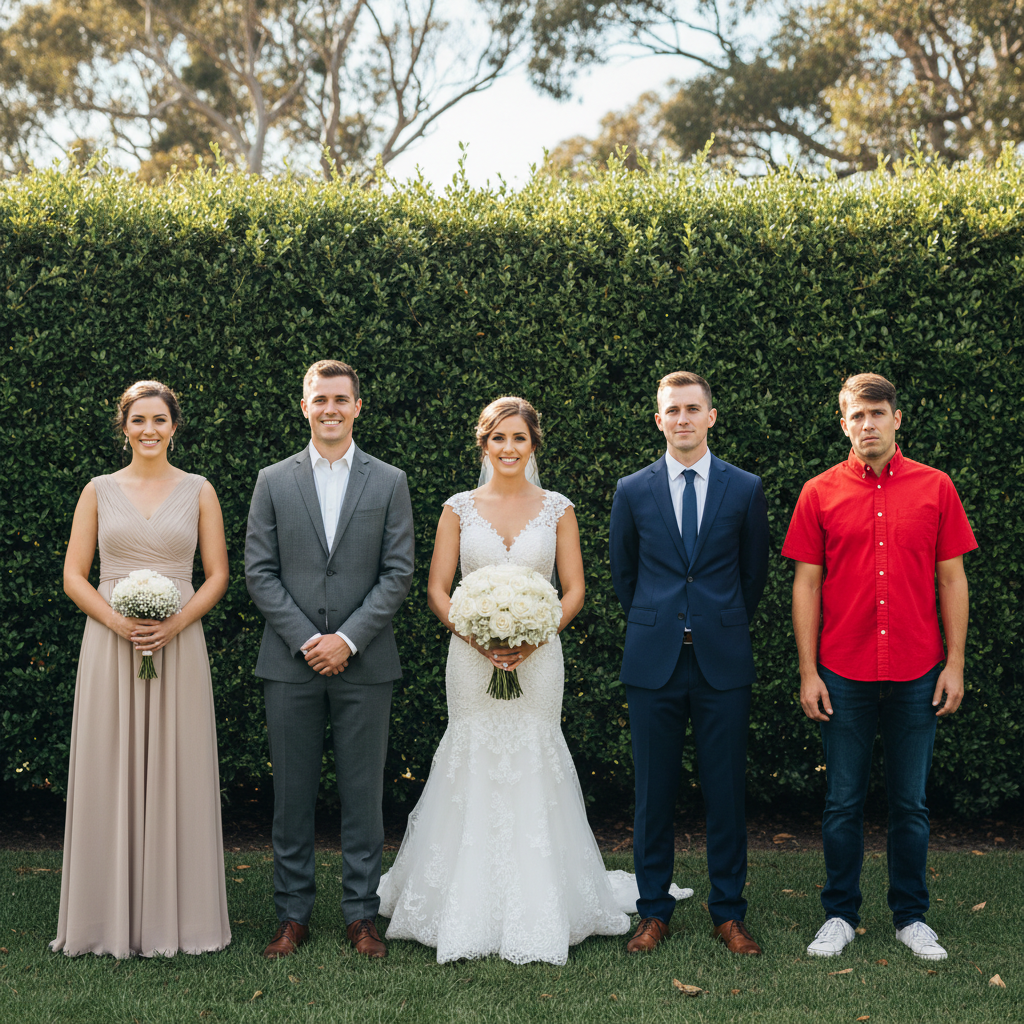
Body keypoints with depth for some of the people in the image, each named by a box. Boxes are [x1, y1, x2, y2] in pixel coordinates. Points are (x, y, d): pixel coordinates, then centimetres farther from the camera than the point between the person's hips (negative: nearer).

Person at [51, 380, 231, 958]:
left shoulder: (199, 491, 6)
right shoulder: (100, 491, 7)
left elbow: (218, 575, 4)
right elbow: (74, 575, 5)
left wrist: (175, 624, -11)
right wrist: (116, 621, -12)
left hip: (179, 646, 0)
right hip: (110, 647, 1)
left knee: (177, 776, 1)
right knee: (110, 777, 1)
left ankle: (179, 917, 11)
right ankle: (112, 919, 10)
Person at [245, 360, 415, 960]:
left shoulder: (390, 482, 5)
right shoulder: (274, 481, 7)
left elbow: (399, 573, 0)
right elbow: (259, 572, 2)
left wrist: (347, 639, -10)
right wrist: (306, 640, -8)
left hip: (364, 663, 0)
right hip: (290, 663, 1)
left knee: (363, 794, 4)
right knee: (293, 794, 6)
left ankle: (362, 914, 14)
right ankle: (294, 915, 15)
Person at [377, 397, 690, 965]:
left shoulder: (557, 509, 5)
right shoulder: (459, 508, 4)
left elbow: (574, 591, 4)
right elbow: (437, 590, 3)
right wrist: (477, 637, -12)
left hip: (537, 658, 0)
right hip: (471, 658, 0)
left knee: (533, 767, 0)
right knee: (472, 768, 0)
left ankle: (538, 911, 10)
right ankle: (469, 912, 10)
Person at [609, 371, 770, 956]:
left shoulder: (746, 489, 3)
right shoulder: (633, 491, 5)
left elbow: (754, 574, 13)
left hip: (723, 664, 0)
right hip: (654, 664, 1)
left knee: (726, 791, 4)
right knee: (654, 792, 5)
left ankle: (729, 913, 15)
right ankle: (654, 912, 16)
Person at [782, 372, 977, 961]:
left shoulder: (935, 488, 3)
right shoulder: (820, 494, 2)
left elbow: (952, 580, 5)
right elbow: (806, 585, 2)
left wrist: (954, 665, -1)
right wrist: (808, 672, -2)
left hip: (917, 677, 0)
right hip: (844, 677, 0)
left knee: (911, 802, 9)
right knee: (844, 802, 7)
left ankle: (911, 916, 22)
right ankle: (840, 915, 19)